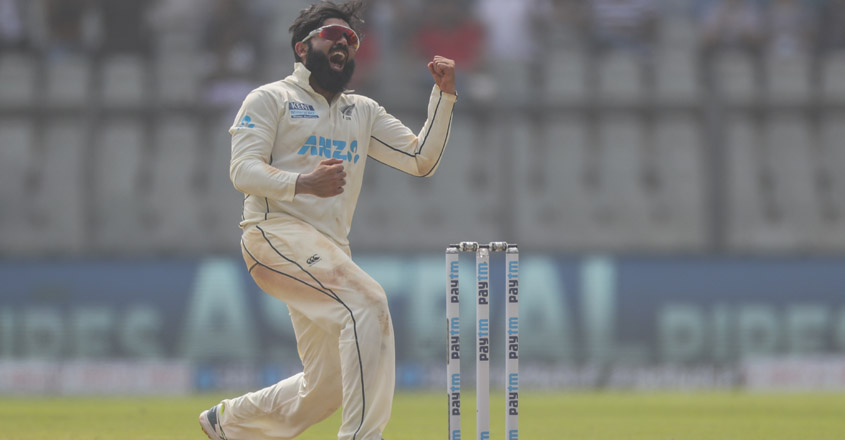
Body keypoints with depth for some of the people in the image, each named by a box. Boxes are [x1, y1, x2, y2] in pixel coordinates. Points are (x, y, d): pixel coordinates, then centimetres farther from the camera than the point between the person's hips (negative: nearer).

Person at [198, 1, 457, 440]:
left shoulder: (363, 112, 24)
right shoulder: (271, 99, 6)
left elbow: (421, 159, 16)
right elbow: (243, 170, -7)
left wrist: (444, 96, 4)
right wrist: (302, 183, -26)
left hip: (330, 252, 7)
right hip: (277, 234, -7)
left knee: (325, 387, 8)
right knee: (367, 302, -30)